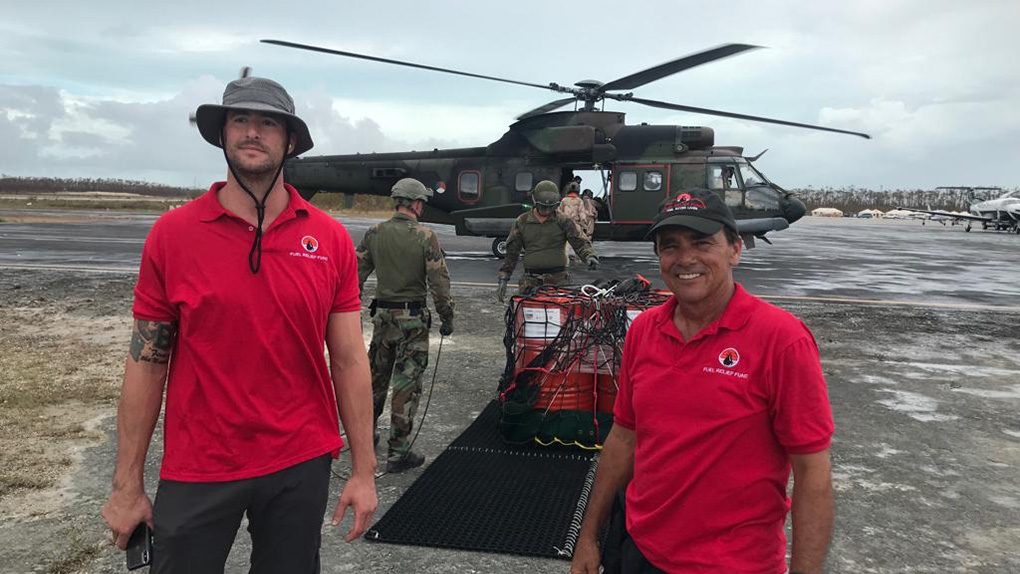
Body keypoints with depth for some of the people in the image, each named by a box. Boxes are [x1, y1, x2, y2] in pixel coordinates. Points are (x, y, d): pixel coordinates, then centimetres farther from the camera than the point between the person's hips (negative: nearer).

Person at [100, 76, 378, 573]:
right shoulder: (172, 234, -6)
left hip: (302, 466, 1)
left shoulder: (331, 239, -3)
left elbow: (349, 361, -2)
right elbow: (146, 364, -2)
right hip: (196, 473, -1)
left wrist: (363, 472, -2)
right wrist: (127, 485, -1)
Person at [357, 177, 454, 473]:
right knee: (407, 384, 2)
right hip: (412, 319, -4)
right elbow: (439, 283, -12)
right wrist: (448, 318, -2)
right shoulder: (425, 237, -12)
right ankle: (398, 453, 7)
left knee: (376, 377, 21)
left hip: (382, 315, 5)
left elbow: (356, 275, 4)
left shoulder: (374, 233, 1)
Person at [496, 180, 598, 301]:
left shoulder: (563, 222, 7)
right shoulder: (522, 222, 9)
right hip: (530, 280, 1)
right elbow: (511, 252, 11)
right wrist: (503, 278, 5)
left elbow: (580, 242, 4)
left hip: (557, 278, -1)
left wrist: (589, 256, -19)